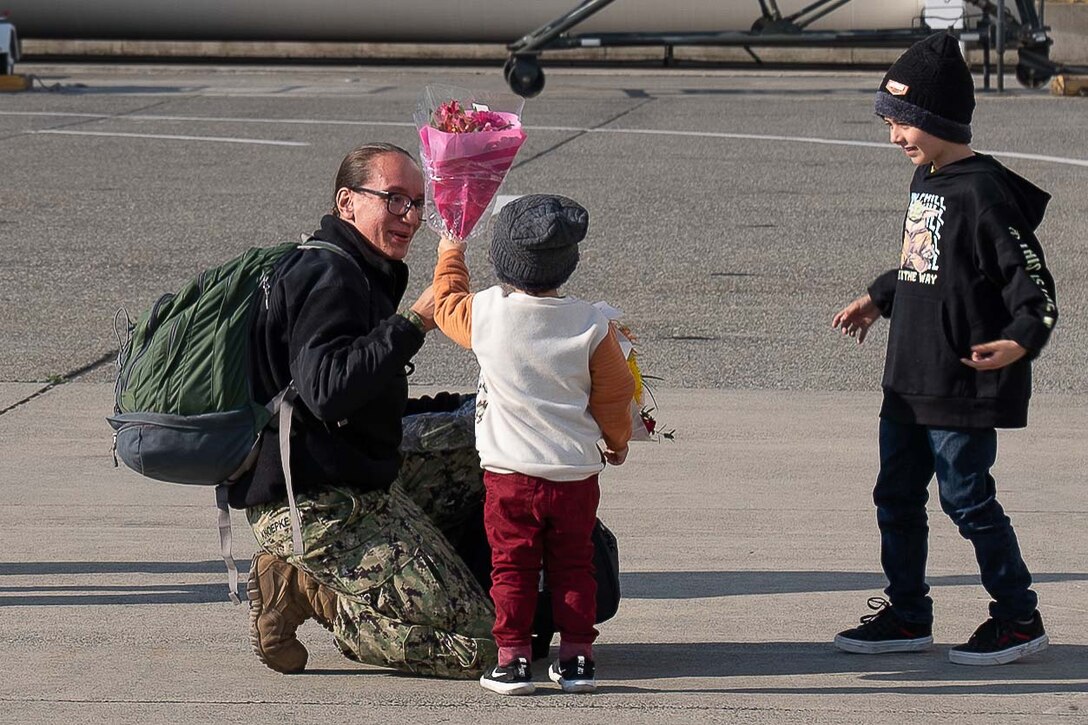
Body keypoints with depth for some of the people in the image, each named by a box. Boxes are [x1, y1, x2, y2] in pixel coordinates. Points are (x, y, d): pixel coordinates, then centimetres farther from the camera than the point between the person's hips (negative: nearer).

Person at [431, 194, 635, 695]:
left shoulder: (485, 313, -9)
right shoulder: (591, 325, -6)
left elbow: (447, 305, 15)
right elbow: (614, 393, 5)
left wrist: (450, 258, 32)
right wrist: (617, 440, 23)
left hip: (509, 472, -1)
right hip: (577, 472, 1)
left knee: (512, 566, 7)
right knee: (573, 565, 12)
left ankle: (512, 658, 5)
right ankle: (576, 657, 13)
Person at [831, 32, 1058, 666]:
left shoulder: (984, 192, -18)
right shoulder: (925, 180, 10)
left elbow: (1032, 281, -20)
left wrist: (1022, 340, -35)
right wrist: (879, 299, 33)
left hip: (965, 386, -9)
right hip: (909, 380, 9)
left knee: (968, 499, -1)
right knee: (897, 495, 13)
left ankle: (1020, 618, 13)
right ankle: (907, 616, 25)